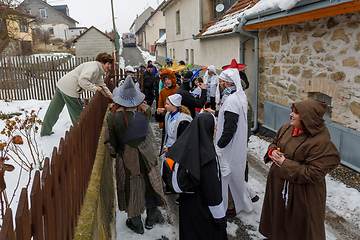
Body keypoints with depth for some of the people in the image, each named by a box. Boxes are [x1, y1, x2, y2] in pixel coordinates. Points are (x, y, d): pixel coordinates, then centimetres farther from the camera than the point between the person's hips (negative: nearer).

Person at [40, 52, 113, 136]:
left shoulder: (98, 72, 16)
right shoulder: (93, 67, -16)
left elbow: (102, 86, 24)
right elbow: (82, 80, -28)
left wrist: (111, 96, 23)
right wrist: (95, 88, -20)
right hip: (69, 90, -10)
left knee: (53, 110, 19)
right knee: (77, 114, 5)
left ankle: (44, 131, 32)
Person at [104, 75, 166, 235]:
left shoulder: (112, 116, -23)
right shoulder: (145, 110, -16)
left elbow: (109, 143, -14)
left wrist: (115, 154, 6)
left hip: (127, 158, -2)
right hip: (146, 154, 2)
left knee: (131, 188, 16)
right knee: (150, 183, 21)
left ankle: (136, 224, 35)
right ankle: (151, 219, 39)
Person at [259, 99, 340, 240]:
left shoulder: (321, 142, -26)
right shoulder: (287, 128, -4)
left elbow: (313, 174, -28)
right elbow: (274, 142, 15)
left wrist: (284, 164, -24)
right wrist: (272, 151, -9)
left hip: (300, 194, -7)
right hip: (278, 185, 7)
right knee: (277, 214, 28)